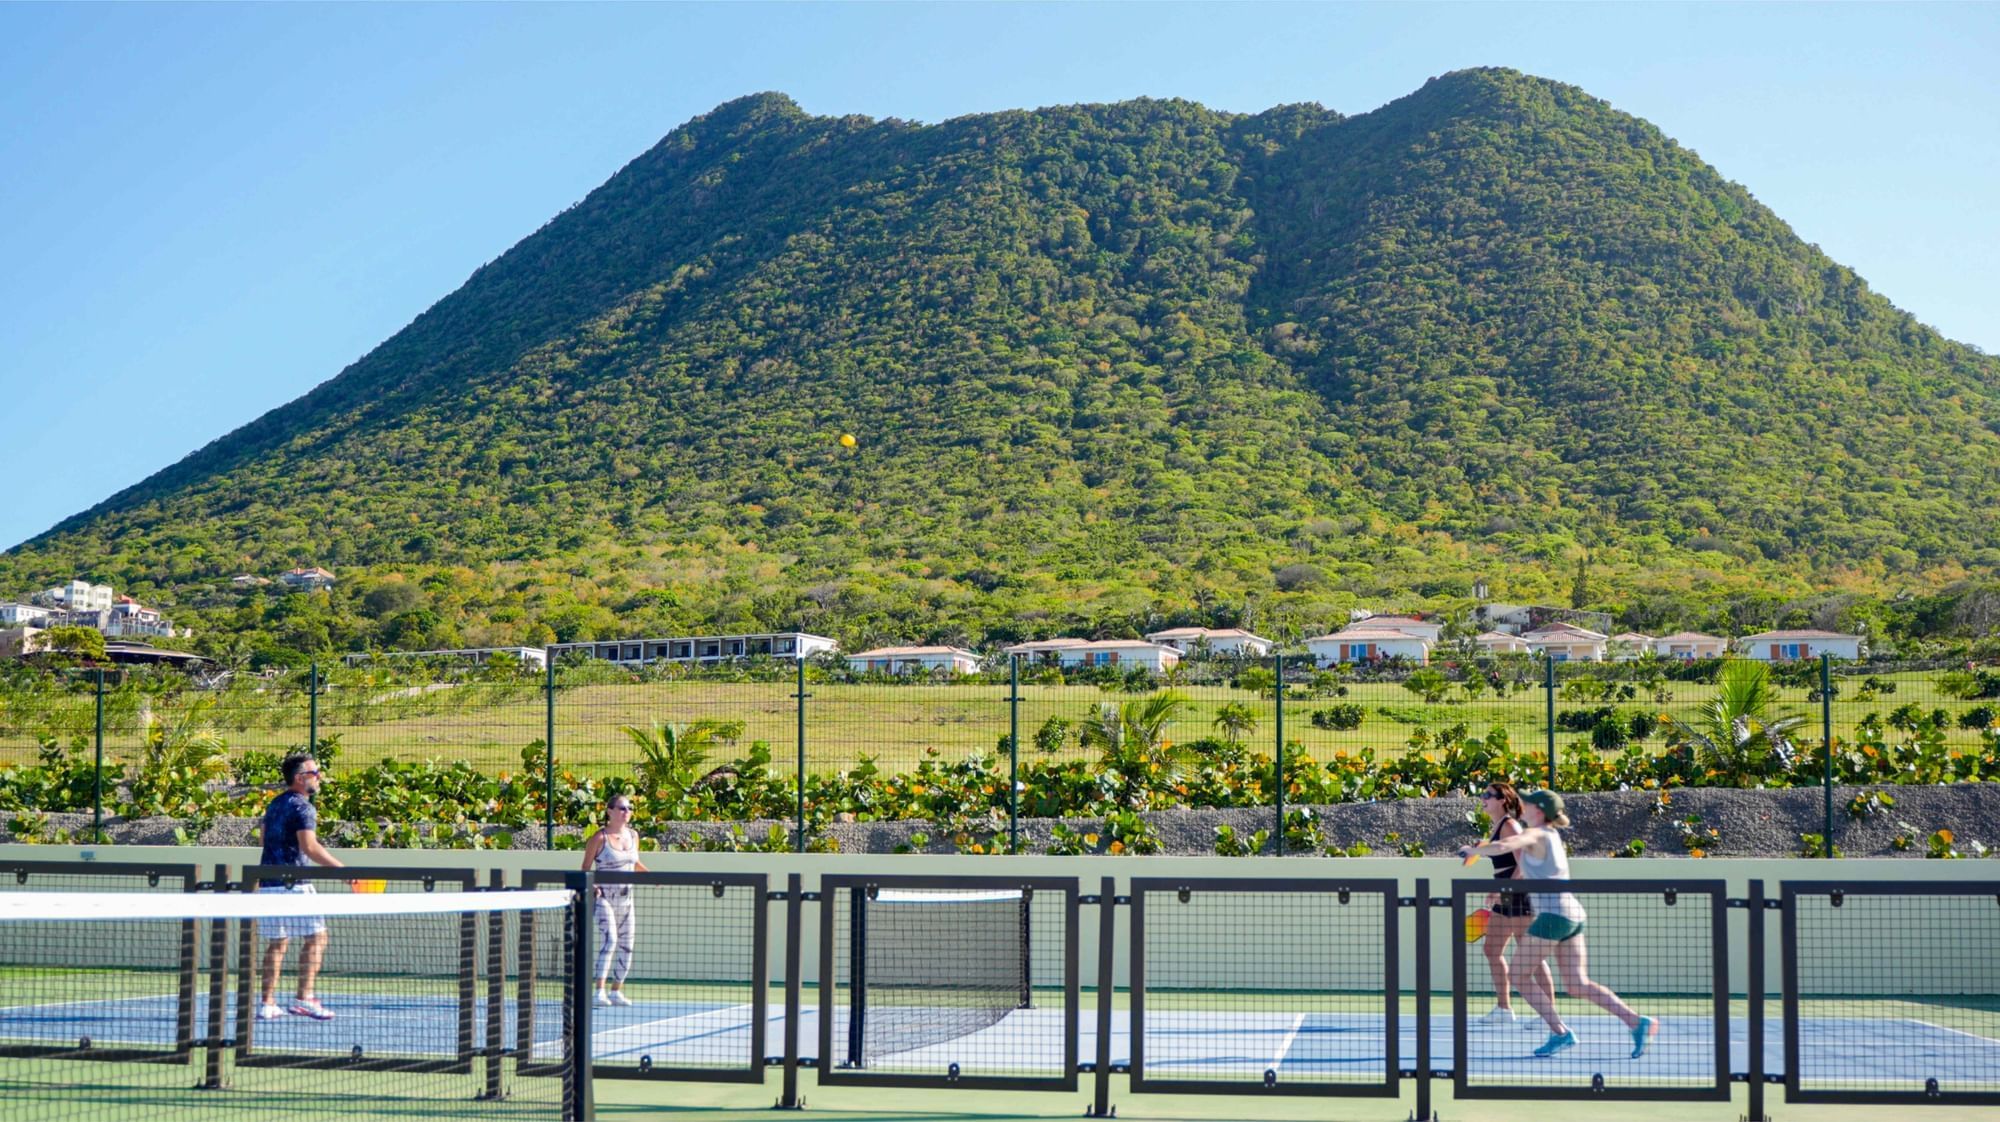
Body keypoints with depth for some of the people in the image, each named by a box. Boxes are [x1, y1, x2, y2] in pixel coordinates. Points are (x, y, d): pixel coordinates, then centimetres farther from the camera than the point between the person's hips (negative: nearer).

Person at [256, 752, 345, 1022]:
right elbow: (310, 847, -21)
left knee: (277, 942, 11)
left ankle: (267, 1004, 8)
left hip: (268, 881, 9)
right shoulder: (302, 807, -11)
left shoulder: (275, 804, 16)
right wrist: (341, 869, -20)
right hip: (292, 883, -9)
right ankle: (303, 998, -8)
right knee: (316, 936, -3)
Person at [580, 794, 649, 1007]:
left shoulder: (633, 835, 8)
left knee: (626, 946, 7)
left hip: (625, 899, 7)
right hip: (603, 897, -7)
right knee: (609, 939, -21)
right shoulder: (600, 838, -9)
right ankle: (600, 991, -22)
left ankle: (616, 991, 18)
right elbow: (585, 868, -4)